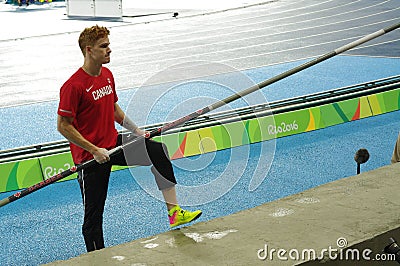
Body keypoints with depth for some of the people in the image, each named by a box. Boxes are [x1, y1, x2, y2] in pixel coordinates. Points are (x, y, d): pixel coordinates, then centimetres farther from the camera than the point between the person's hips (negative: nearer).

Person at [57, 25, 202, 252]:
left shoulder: (107, 74, 7)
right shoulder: (73, 86, -19)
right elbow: (64, 126, -19)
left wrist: (135, 129, 10)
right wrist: (95, 151, -21)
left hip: (114, 144, 7)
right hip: (90, 155, -7)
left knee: (158, 151, -8)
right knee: (94, 212, 0)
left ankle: (174, 211, -7)